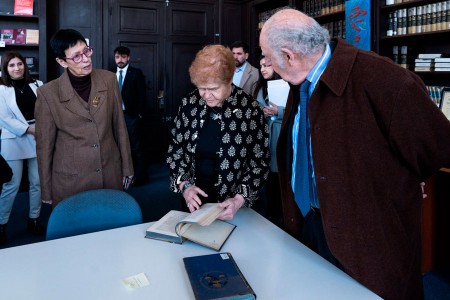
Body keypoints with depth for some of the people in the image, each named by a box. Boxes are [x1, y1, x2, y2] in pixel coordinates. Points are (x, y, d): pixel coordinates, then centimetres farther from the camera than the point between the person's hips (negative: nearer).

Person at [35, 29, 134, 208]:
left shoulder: (109, 80, -3)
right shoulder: (48, 93, -10)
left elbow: (119, 126, 4)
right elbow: (45, 145, -3)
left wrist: (127, 167, 8)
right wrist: (46, 191, 2)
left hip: (111, 173, 2)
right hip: (70, 180, -2)